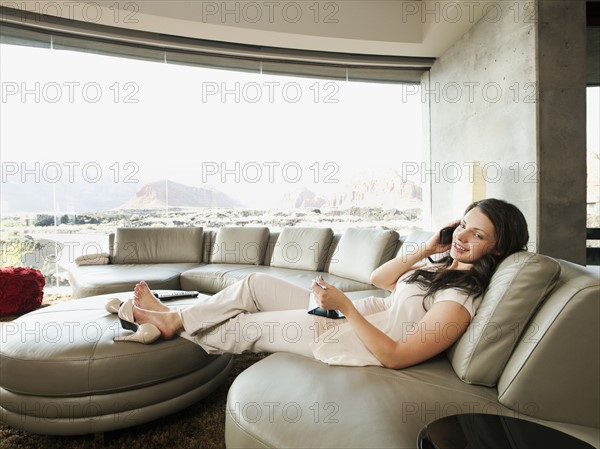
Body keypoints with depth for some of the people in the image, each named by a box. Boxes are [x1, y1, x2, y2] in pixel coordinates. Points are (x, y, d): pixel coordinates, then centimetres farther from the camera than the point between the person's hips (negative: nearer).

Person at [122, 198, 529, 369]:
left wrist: (343, 304, -29)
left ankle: (176, 325, 27)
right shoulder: (445, 265, 4)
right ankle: (175, 316, 18)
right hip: (360, 316, 8)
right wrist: (426, 249, -2)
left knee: (247, 326, -1)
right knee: (256, 284, 3)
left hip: (350, 343, -8)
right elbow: (379, 279, 8)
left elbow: (394, 356, -25)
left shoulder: (460, 301, -22)